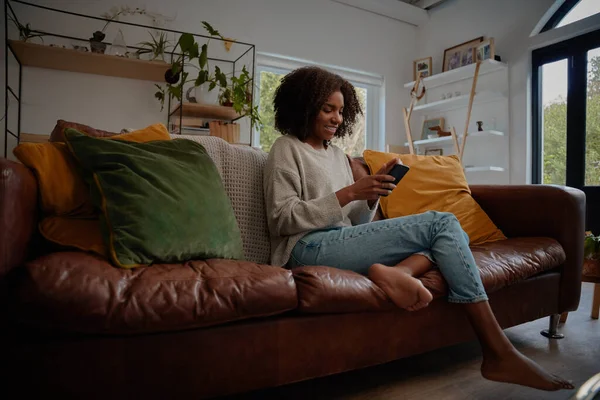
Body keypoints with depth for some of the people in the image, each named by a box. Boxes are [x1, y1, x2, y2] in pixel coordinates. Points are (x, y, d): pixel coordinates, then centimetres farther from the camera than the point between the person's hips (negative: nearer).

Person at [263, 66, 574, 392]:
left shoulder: (337, 154, 24)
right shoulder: (286, 148, 4)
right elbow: (281, 219, -10)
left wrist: (371, 198, -3)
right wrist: (348, 193, -15)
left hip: (340, 243, 8)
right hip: (311, 248, -7)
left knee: (453, 237, -2)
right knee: (442, 224, -16)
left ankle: (397, 272, -30)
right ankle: (499, 354, -17)